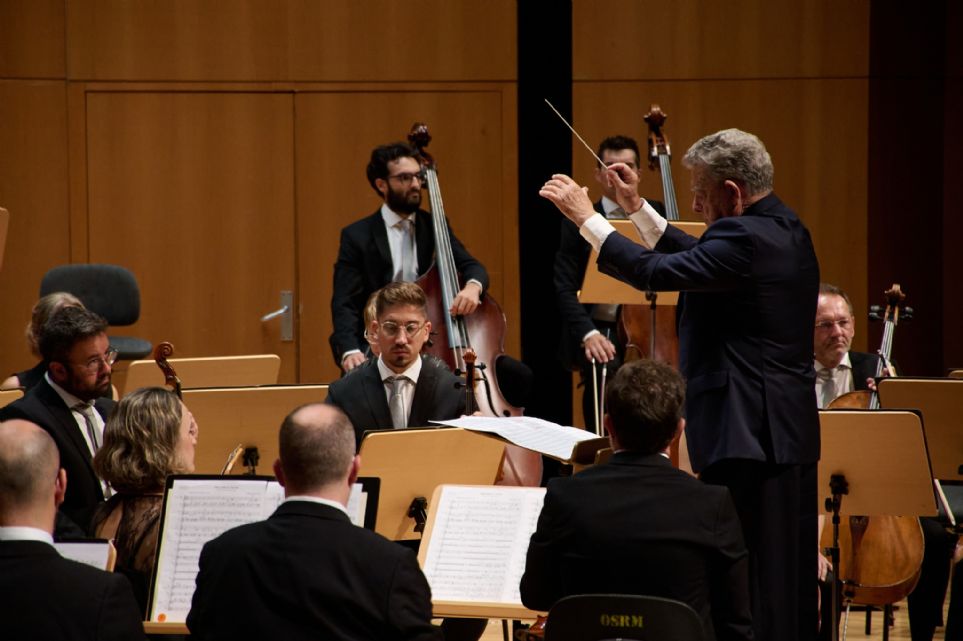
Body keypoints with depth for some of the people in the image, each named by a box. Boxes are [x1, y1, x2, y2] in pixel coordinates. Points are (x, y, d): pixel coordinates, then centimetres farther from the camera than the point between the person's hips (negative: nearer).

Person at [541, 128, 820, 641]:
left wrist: (586, 217, -10)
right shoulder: (786, 231, 12)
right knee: (789, 583, 15)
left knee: (745, 586, -6)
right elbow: (699, 260, 21)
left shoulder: (745, 237, -18)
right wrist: (638, 209, 20)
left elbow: (656, 272, -21)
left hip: (748, 435, -10)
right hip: (792, 431, 10)